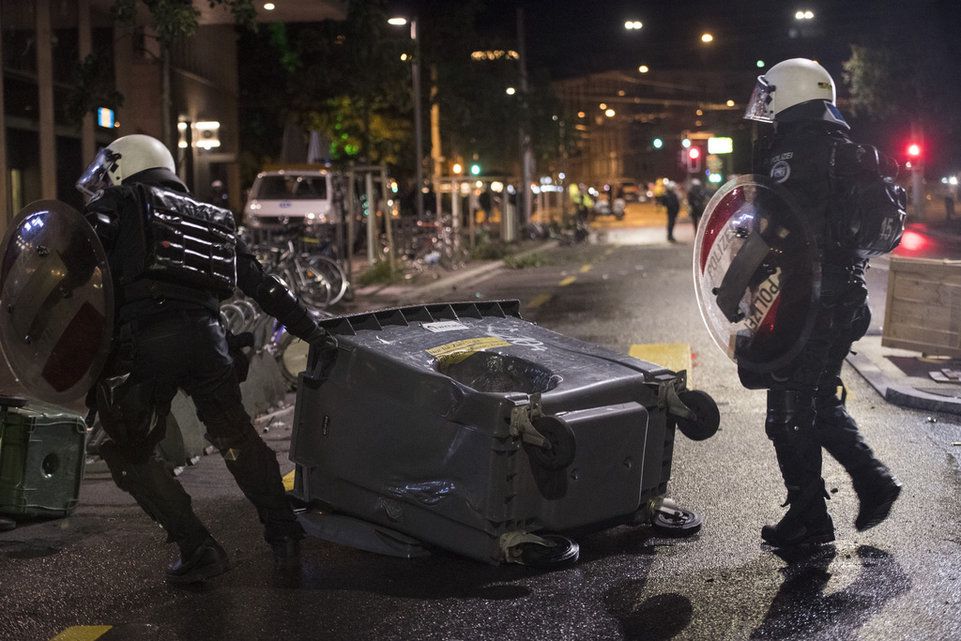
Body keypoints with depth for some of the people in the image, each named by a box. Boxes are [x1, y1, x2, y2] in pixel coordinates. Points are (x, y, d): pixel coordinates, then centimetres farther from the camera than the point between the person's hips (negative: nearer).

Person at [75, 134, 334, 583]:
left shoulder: (119, 205, 13)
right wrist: (310, 330, 31)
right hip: (207, 338, 5)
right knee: (236, 437, 23)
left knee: (130, 453, 10)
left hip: (145, 340, -5)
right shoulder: (213, 221, 28)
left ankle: (197, 548, 6)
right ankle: (283, 533, 27)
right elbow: (262, 285, 26)